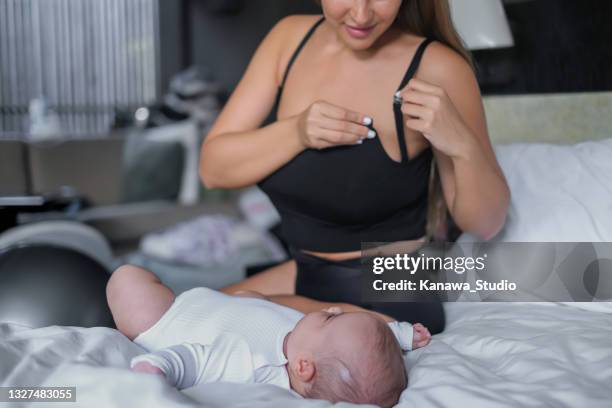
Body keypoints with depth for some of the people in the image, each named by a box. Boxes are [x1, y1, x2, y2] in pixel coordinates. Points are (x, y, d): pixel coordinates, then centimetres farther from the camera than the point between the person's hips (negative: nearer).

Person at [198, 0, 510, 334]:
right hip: (305, 276, 6)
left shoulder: (437, 69, -20)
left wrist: (462, 146, -33)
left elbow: (485, 224, -14)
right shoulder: (290, 36, -5)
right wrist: (296, 132, -24)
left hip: (387, 304, -6)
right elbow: (212, 169, -7)